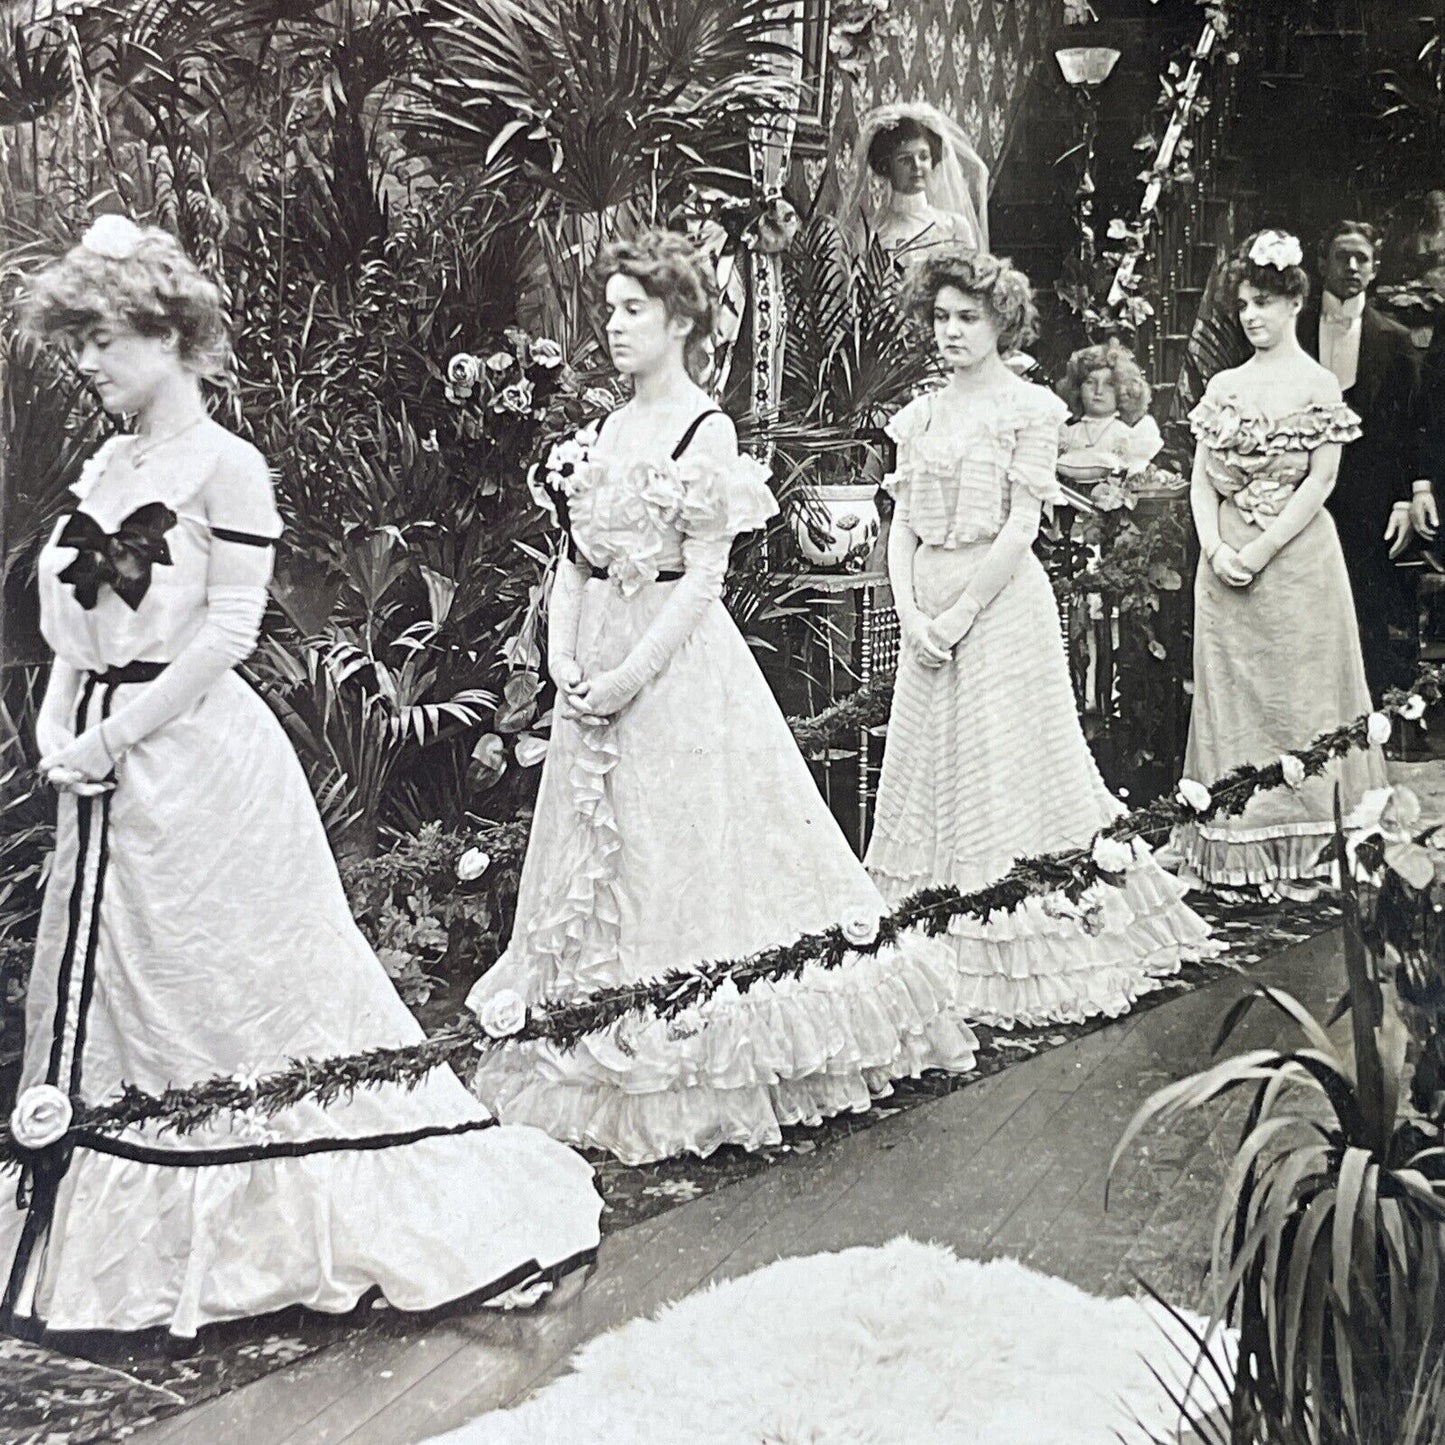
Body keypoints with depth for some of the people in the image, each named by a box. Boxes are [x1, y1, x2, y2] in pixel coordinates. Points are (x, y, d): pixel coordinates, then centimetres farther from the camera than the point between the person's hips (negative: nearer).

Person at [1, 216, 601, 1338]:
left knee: (238, 992, 2)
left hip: (197, 762, -8)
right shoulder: (106, 466, 12)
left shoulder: (225, 467, -10)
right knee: (114, 1000, 14)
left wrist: (115, 734, -16)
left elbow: (228, 630, -15)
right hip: (108, 775, 8)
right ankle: (135, 1252, 28)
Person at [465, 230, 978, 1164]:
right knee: (603, 855, 11)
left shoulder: (707, 430, -8)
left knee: (682, 853, -1)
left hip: (679, 660, -7)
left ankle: (699, 1080, 11)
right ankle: (615, 1066, 23)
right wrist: (562, 652, -2)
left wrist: (632, 673, -19)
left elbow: (704, 574, -13)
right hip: (596, 660, 7)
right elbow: (575, 558, 12)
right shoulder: (605, 429, 12)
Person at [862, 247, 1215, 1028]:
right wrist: (910, 613, -5)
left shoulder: (1027, 408, -4)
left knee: (1007, 767, -2)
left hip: (1001, 604, -6)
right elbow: (902, 524, 9)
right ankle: (943, 955, 18)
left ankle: (1025, 960, 8)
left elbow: (1021, 526, -11)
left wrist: (961, 613, -14)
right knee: (934, 769, 9)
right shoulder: (919, 416, 12)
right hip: (928, 616, 6)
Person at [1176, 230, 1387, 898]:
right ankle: (1239, 850, 14)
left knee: (1297, 694, 1)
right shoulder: (1223, 387, 10)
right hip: (1226, 563, 5)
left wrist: (1260, 551, -15)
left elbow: (1320, 482, -9)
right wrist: (1216, 549, -8)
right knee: (1229, 695, 6)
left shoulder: (1318, 386, -3)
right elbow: (1201, 479, 7)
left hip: (1296, 561, -4)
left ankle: (1298, 850, 9)